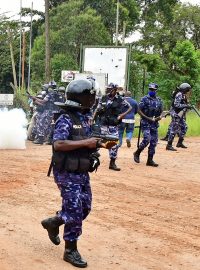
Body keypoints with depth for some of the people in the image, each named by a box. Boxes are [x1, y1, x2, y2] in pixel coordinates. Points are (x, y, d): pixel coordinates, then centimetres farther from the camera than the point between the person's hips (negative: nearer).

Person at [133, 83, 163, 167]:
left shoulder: (159, 100, 10)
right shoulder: (144, 99, -5)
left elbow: (161, 112, 18)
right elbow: (139, 111, -7)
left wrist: (159, 117, -6)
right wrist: (148, 118, -16)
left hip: (154, 124, 5)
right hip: (145, 123, -5)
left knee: (153, 142, 4)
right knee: (147, 139, -20)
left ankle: (150, 160, 12)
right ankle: (137, 153, 3)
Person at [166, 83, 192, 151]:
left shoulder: (183, 95, 13)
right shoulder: (179, 94, -16)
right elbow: (176, 105, -24)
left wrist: (187, 106, 4)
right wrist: (186, 106, -21)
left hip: (180, 114, 10)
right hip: (176, 114, -10)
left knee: (184, 127, 15)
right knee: (174, 129, -9)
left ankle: (180, 143, 25)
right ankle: (169, 145, -6)